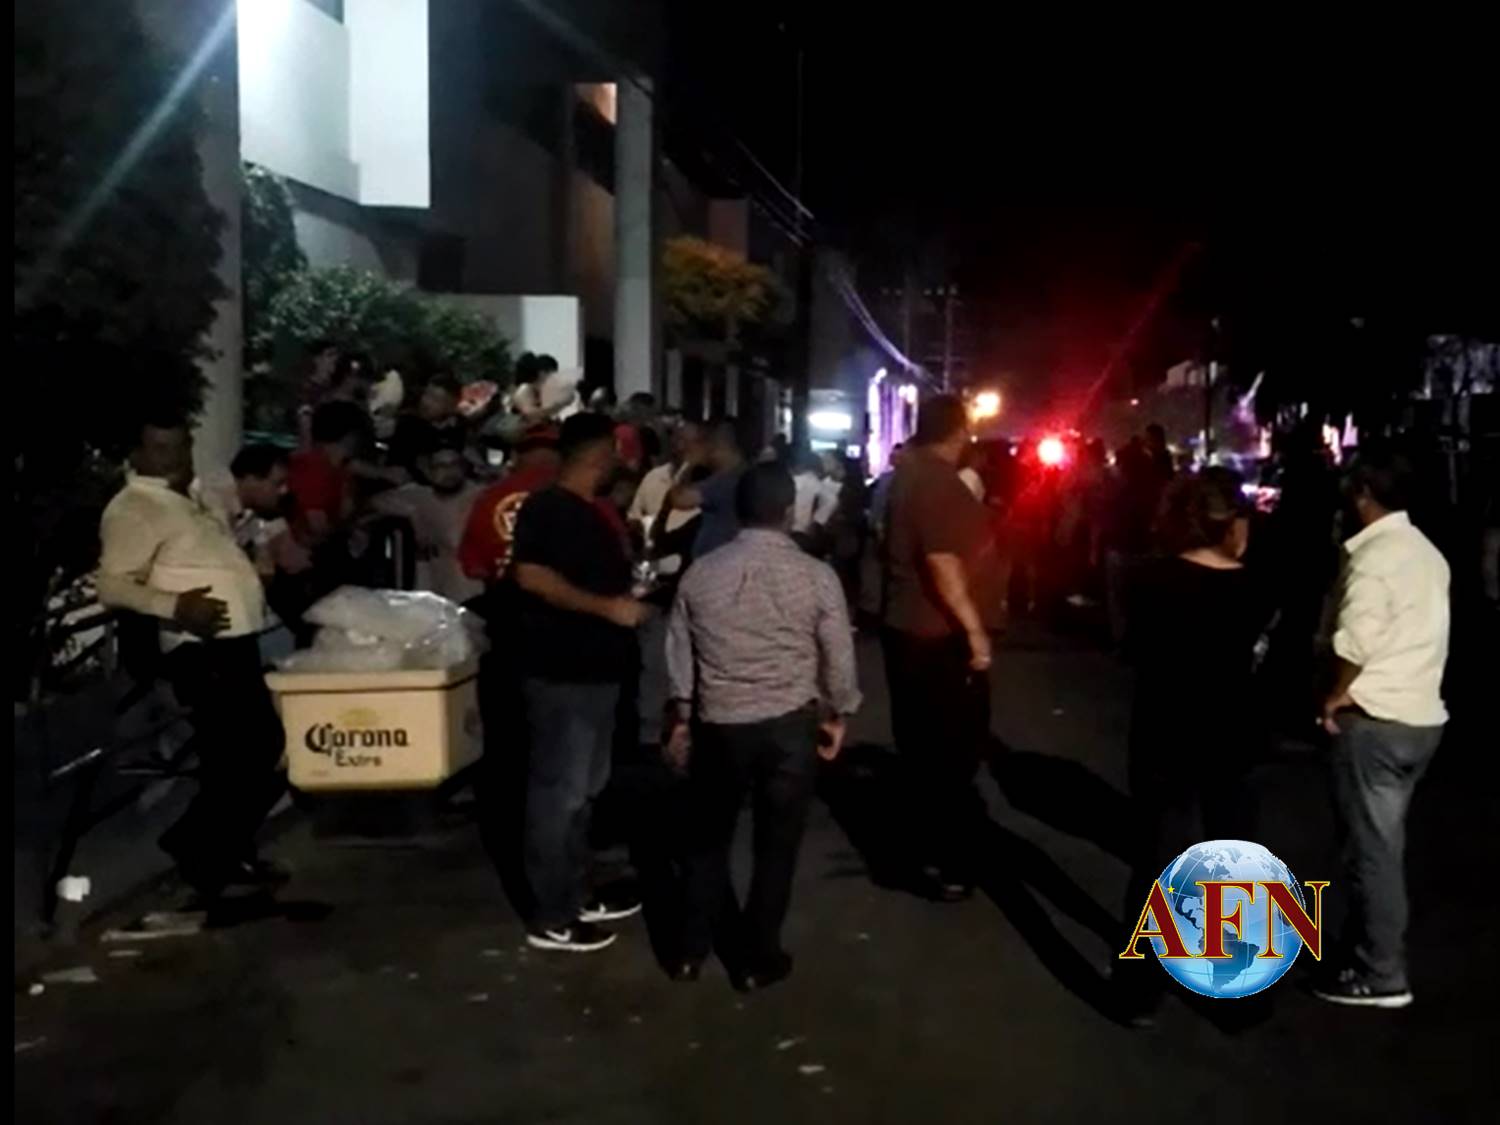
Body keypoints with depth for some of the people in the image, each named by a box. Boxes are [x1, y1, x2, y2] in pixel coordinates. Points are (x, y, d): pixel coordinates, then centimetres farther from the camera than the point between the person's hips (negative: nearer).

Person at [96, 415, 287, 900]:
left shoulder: (186, 501, 19)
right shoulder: (133, 508, -9)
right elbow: (114, 585, -21)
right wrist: (175, 607, -34)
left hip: (236, 643, 10)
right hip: (202, 650, -10)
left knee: (263, 748, 14)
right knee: (232, 758, -10)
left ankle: (230, 853, 26)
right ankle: (196, 846, 8)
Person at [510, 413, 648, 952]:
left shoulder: (589, 511, 16)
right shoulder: (547, 507, -13)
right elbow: (532, 576, -24)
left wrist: (629, 598, 15)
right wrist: (608, 607, -22)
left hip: (595, 670, 10)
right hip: (561, 675, -10)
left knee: (582, 791, 18)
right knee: (558, 793, -2)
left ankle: (575, 897, 29)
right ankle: (549, 917, 7)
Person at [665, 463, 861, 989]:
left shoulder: (700, 573, -1)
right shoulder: (816, 576, -8)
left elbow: (679, 655, 7)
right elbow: (838, 656, -1)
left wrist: (681, 719, 20)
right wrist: (837, 715, 16)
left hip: (718, 723, 2)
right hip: (790, 725, -2)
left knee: (708, 836, 19)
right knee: (776, 844, 11)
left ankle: (692, 947, 26)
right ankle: (757, 958, 21)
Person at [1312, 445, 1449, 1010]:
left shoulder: (1372, 557, -17)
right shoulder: (1427, 553, 12)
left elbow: (1355, 643, -23)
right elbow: (1417, 636, 13)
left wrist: (1335, 696, -6)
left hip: (1375, 720, -9)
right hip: (1420, 715, 9)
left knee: (1372, 847, 0)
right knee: (1382, 842, 17)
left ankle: (1380, 974, 8)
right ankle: (1369, 946, 28)